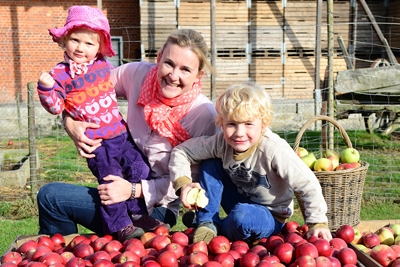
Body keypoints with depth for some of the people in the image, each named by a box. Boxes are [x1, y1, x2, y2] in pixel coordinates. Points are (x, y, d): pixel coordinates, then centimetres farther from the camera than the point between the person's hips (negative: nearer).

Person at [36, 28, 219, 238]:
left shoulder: (204, 115, -22)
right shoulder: (139, 74, -11)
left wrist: (134, 190, -26)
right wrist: (70, 122, -16)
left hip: (155, 209, -6)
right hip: (125, 181, 6)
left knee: (50, 197, -13)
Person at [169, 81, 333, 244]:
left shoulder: (274, 150, -31)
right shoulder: (221, 143, -18)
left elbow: (308, 185, -26)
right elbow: (181, 151, -9)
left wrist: (318, 223, -24)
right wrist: (183, 182, -23)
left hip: (271, 217, -4)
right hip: (239, 203, 4)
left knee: (241, 217, -37)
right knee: (210, 164, -12)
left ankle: (218, 230, -3)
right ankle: (206, 223, -7)